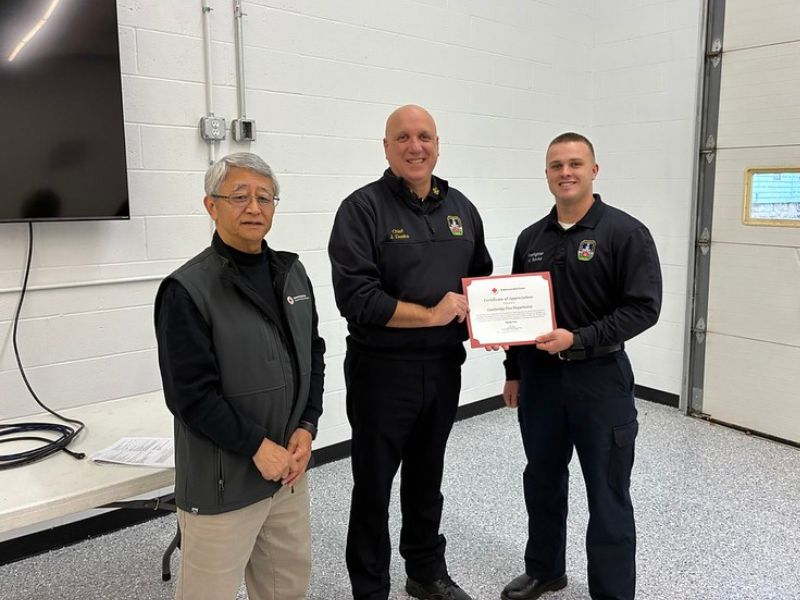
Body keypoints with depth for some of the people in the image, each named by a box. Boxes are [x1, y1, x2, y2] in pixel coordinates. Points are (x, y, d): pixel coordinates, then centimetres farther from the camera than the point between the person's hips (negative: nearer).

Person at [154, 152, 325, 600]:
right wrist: (258, 446, -16)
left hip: (289, 467, 6)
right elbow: (191, 394, -17)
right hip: (222, 481, -6)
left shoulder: (292, 273, 7)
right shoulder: (188, 289, -14)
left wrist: (306, 427, -1)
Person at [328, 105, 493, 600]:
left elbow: (482, 276, 17)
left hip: (444, 367, 6)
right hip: (382, 370, -5)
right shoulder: (363, 208, -11)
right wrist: (432, 314, -19)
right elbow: (356, 298, -19)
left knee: (427, 478, 21)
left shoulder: (460, 207, 8)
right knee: (374, 485, 9)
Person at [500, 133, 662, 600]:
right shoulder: (532, 239, 8)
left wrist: (578, 339, -22)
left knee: (608, 495, 7)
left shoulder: (625, 232, -8)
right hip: (539, 377, 5)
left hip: (600, 378, -5)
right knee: (542, 482, 18)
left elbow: (644, 307, -13)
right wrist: (514, 373, 14)